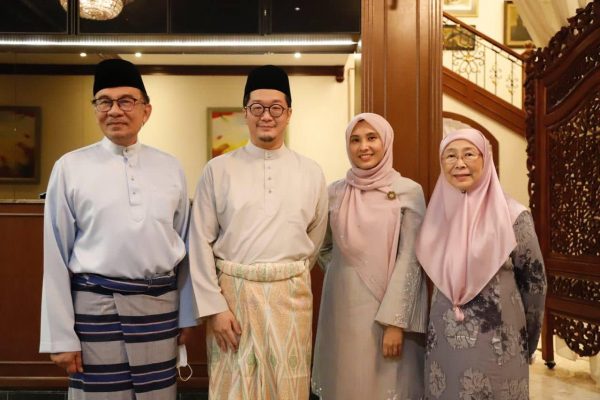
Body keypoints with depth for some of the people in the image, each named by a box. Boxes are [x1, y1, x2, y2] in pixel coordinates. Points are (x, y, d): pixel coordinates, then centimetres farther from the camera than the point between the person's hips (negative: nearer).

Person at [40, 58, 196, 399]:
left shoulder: (171, 168, 4)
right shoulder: (71, 167, -3)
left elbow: (184, 247, 9)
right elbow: (56, 257, -1)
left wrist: (187, 315, 10)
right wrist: (60, 334, -1)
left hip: (161, 306, 2)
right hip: (95, 305, -2)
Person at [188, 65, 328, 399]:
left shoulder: (311, 172, 2)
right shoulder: (218, 169, -2)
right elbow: (201, 242, -3)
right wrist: (213, 306, -7)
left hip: (290, 294, 1)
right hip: (232, 293, -1)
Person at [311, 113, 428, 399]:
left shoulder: (409, 191, -5)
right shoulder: (334, 192, 4)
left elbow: (410, 260, -9)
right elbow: (323, 247, 18)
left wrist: (395, 322, -14)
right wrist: (345, 273, 7)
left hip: (389, 309, -2)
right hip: (344, 308, 3)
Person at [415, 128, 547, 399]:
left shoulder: (514, 216, -9)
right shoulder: (437, 213, 1)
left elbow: (534, 281, -2)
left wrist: (526, 340, 5)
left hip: (497, 342, -3)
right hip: (445, 341, 3)